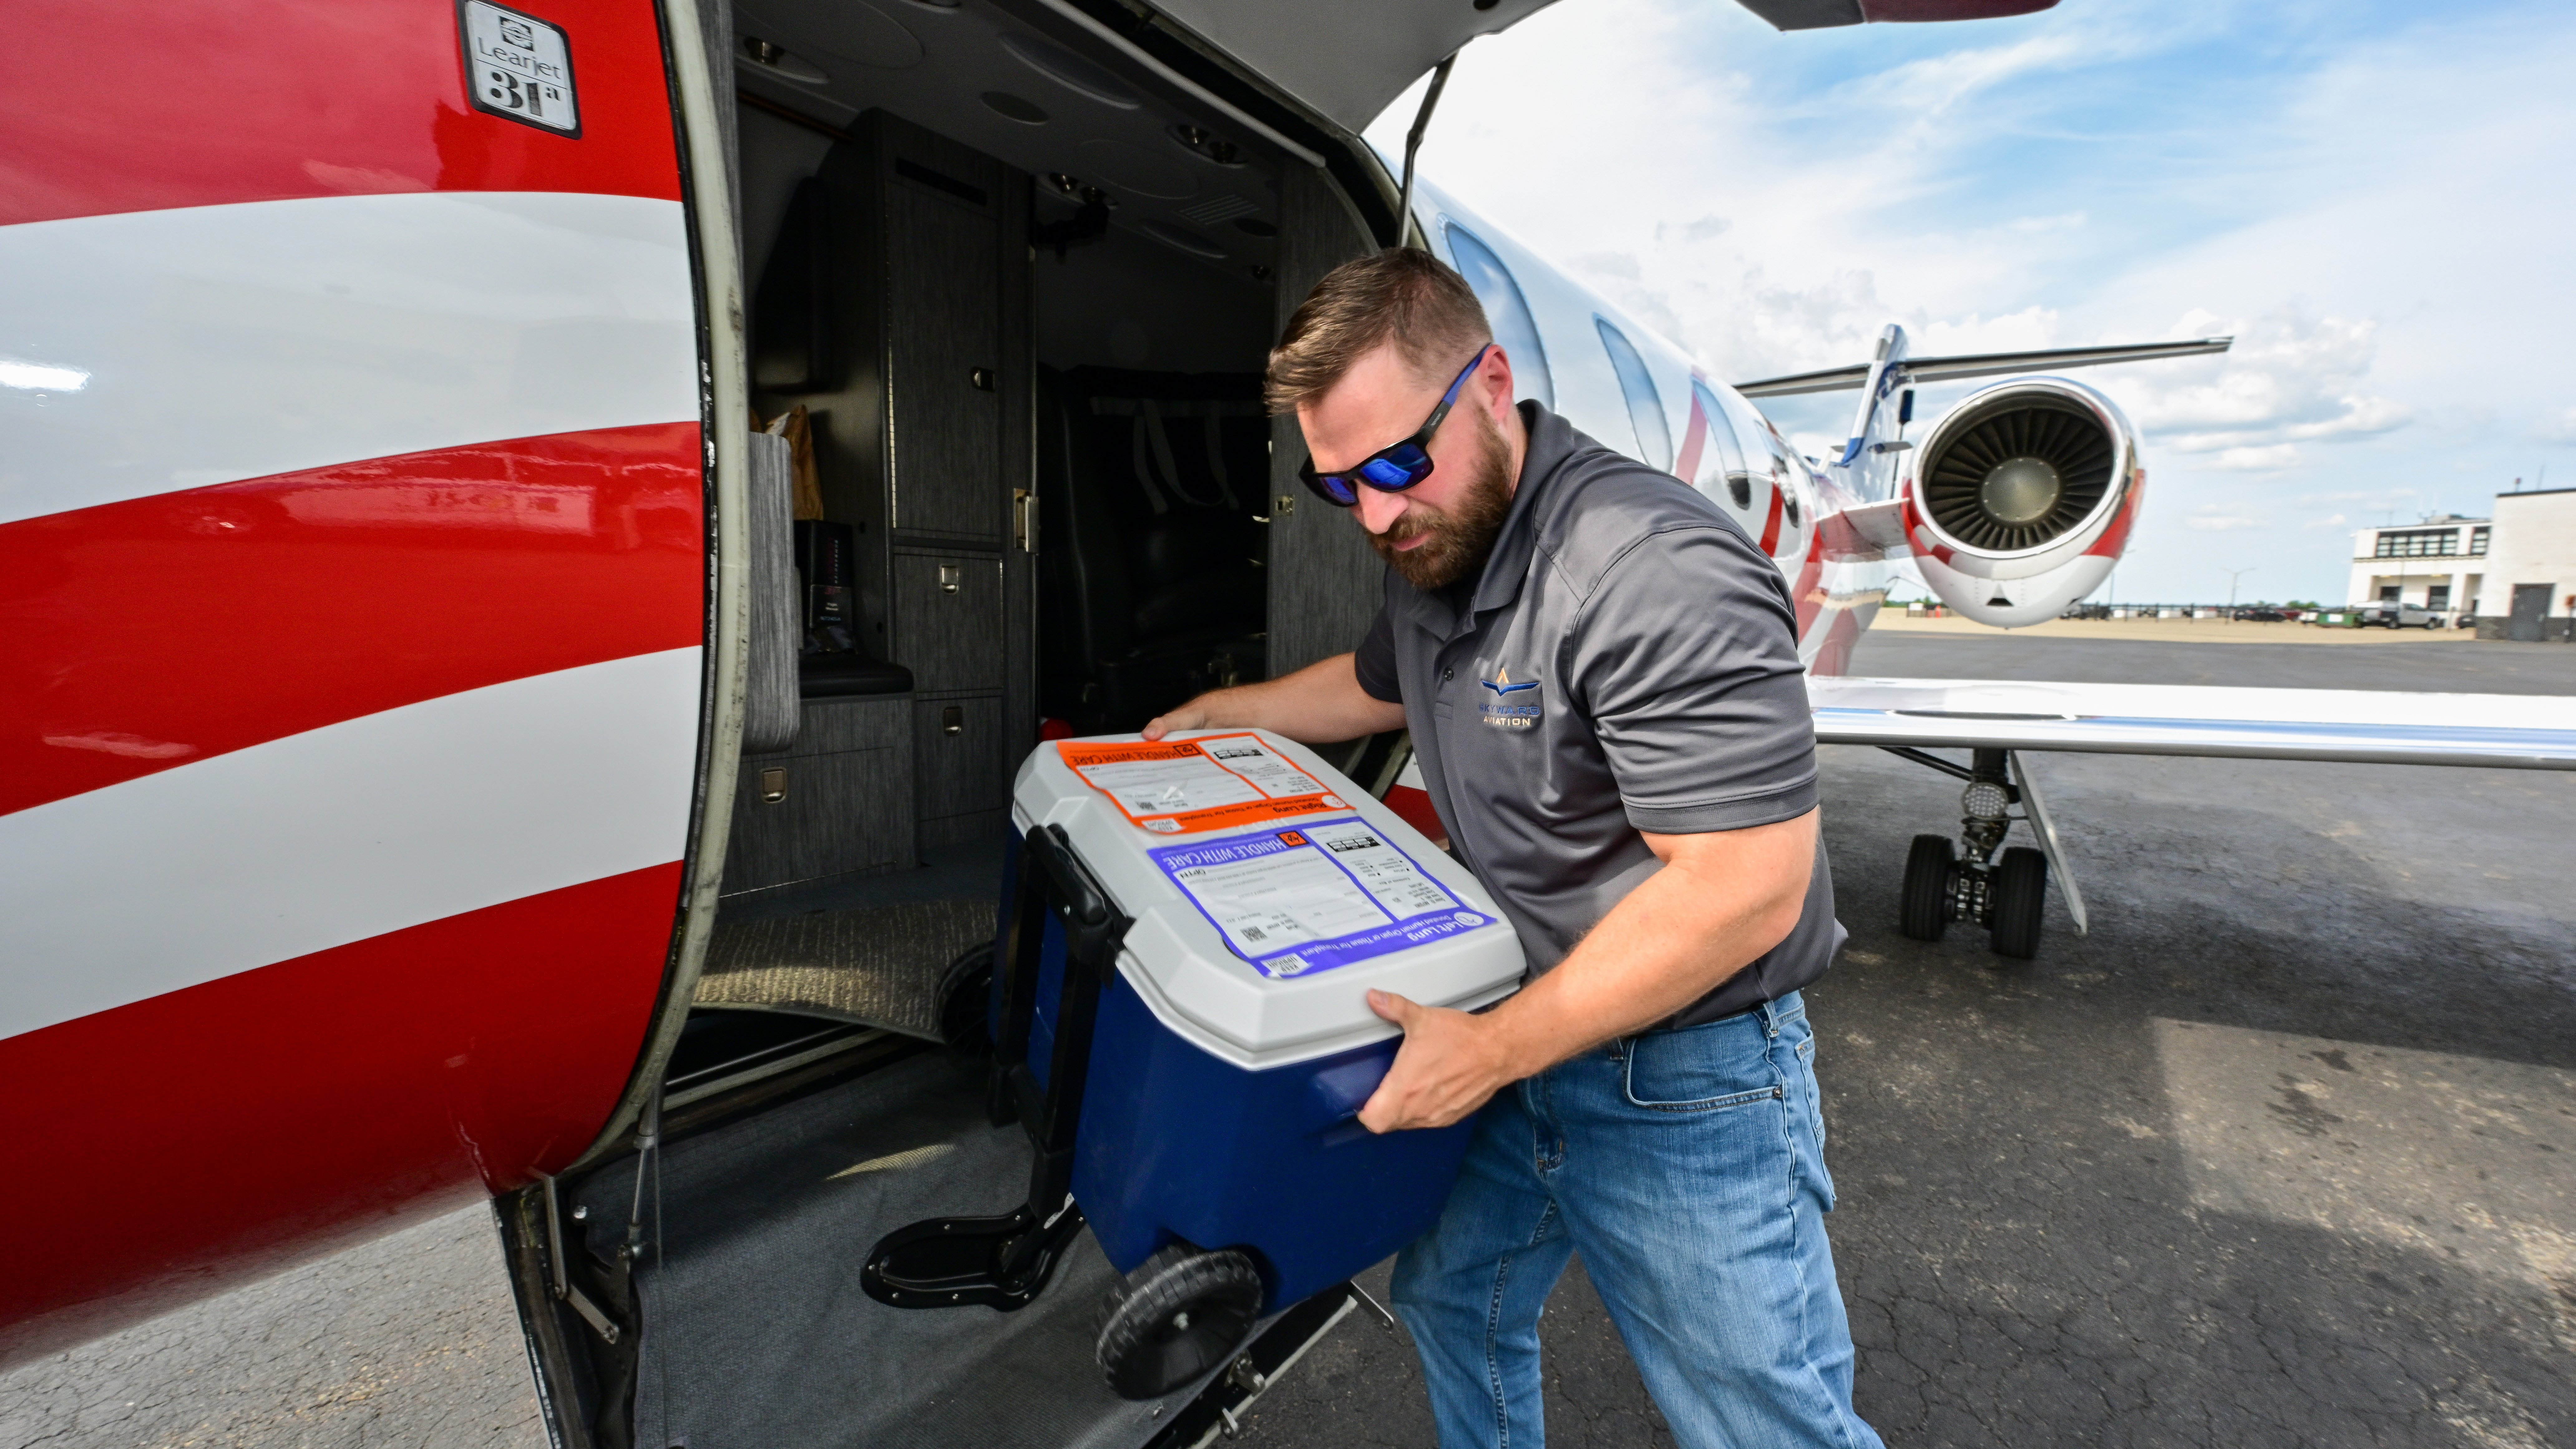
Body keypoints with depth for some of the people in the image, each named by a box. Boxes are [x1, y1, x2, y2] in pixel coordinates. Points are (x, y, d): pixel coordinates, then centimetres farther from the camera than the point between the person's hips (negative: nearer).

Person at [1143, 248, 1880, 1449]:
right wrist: (1224, 711, 25)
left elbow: (1746, 889, -29)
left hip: (1683, 1087, -8)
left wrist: (1491, 1052, -25)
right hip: (1515, 1043, 8)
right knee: (1452, 1301, 25)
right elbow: (1378, 682, 26)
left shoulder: (1658, 573, -27)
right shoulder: (1430, 555, 3)